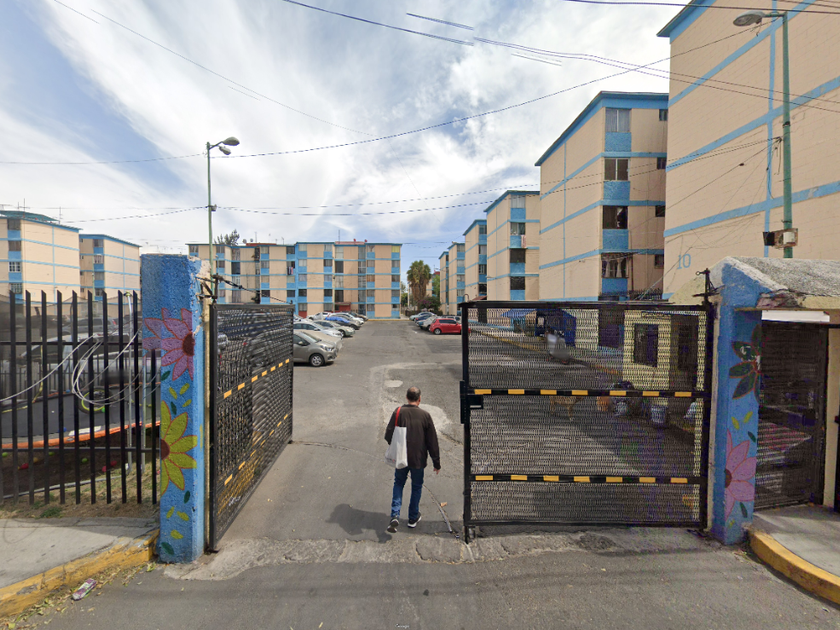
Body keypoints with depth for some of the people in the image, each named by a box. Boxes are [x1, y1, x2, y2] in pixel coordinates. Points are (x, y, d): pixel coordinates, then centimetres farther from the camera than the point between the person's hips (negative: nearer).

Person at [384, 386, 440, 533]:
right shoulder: (425, 415, -11)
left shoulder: (398, 412, -11)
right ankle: (413, 518, 31)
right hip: (418, 459, 0)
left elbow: (388, 436, -7)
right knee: (416, 487, 20)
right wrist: (436, 462, 3)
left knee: (398, 484, 21)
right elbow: (432, 441, -7)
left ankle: (395, 515, 9)